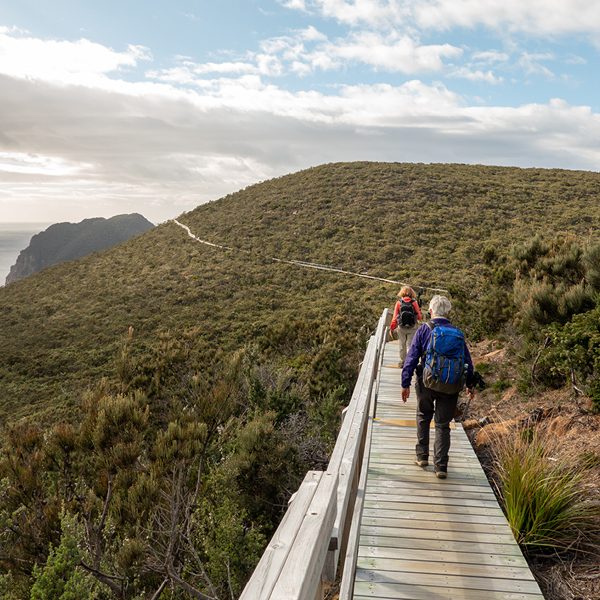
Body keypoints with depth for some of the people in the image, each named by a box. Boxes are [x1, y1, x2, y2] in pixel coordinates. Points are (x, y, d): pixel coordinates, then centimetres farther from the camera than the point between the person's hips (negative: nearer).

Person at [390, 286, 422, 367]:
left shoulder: (398, 303, -7)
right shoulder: (414, 303, -8)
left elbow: (395, 317, -3)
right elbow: (419, 317, -2)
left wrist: (392, 328, 7)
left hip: (401, 328, 1)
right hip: (412, 328, -1)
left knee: (402, 345, 13)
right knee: (410, 344, 5)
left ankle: (402, 361, 24)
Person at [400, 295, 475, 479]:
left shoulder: (423, 330, -4)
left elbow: (411, 358, -7)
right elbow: (467, 360, 6)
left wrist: (406, 383, -3)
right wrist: (470, 384, 16)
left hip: (427, 383, -1)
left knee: (423, 418, 20)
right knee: (443, 425, 8)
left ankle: (422, 456, 27)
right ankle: (441, 466, 5)